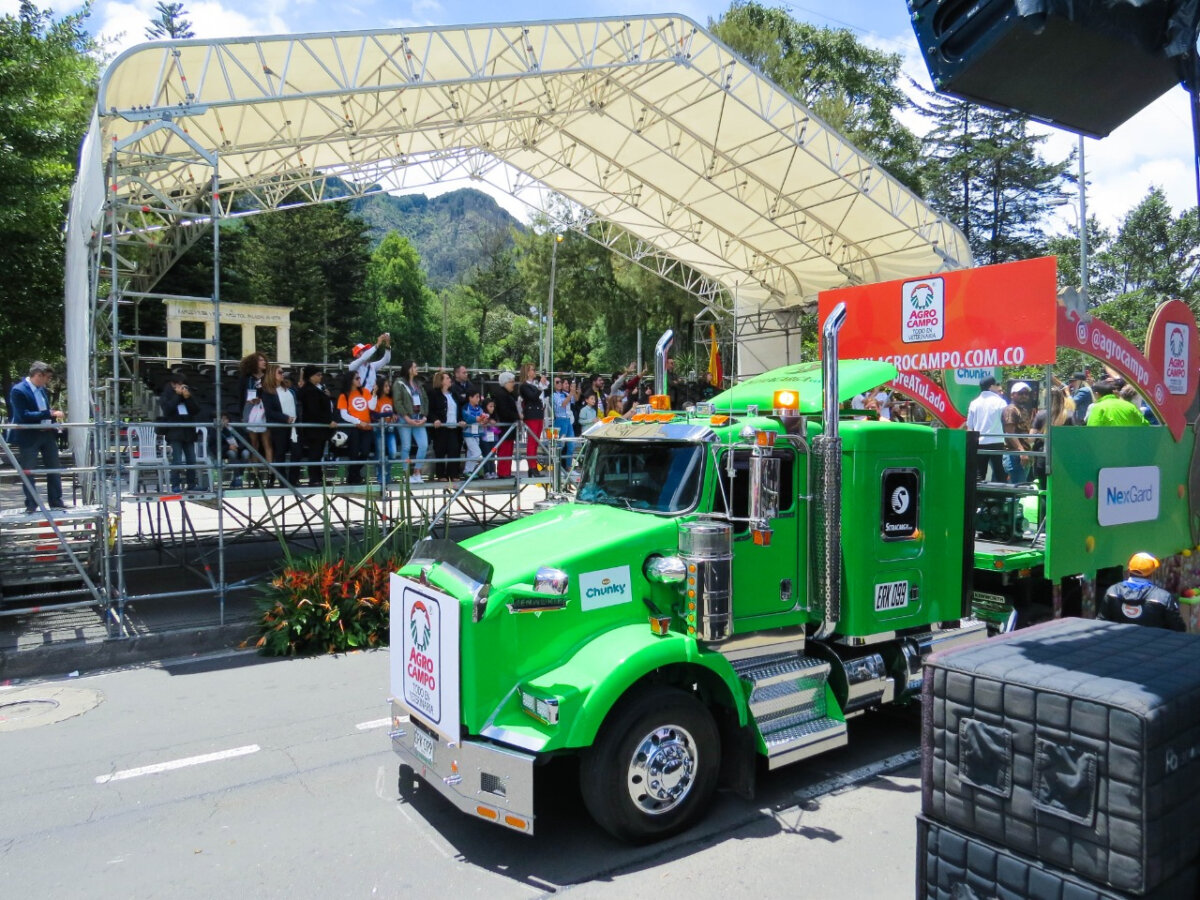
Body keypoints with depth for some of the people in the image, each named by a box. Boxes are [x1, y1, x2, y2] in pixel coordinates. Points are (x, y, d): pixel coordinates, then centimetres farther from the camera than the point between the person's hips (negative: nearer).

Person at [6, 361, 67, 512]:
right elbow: (24, 415, -24)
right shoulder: (18, 390, -15)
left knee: (54, 469, 11)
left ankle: (56, 502, 20)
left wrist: (54, 414, 2)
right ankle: (31, 505, 13)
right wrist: (50, 413, -27)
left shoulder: (41, 389, 8)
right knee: (28, 472, 3)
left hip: (47, 433, 7)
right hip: (29, 437, -7)